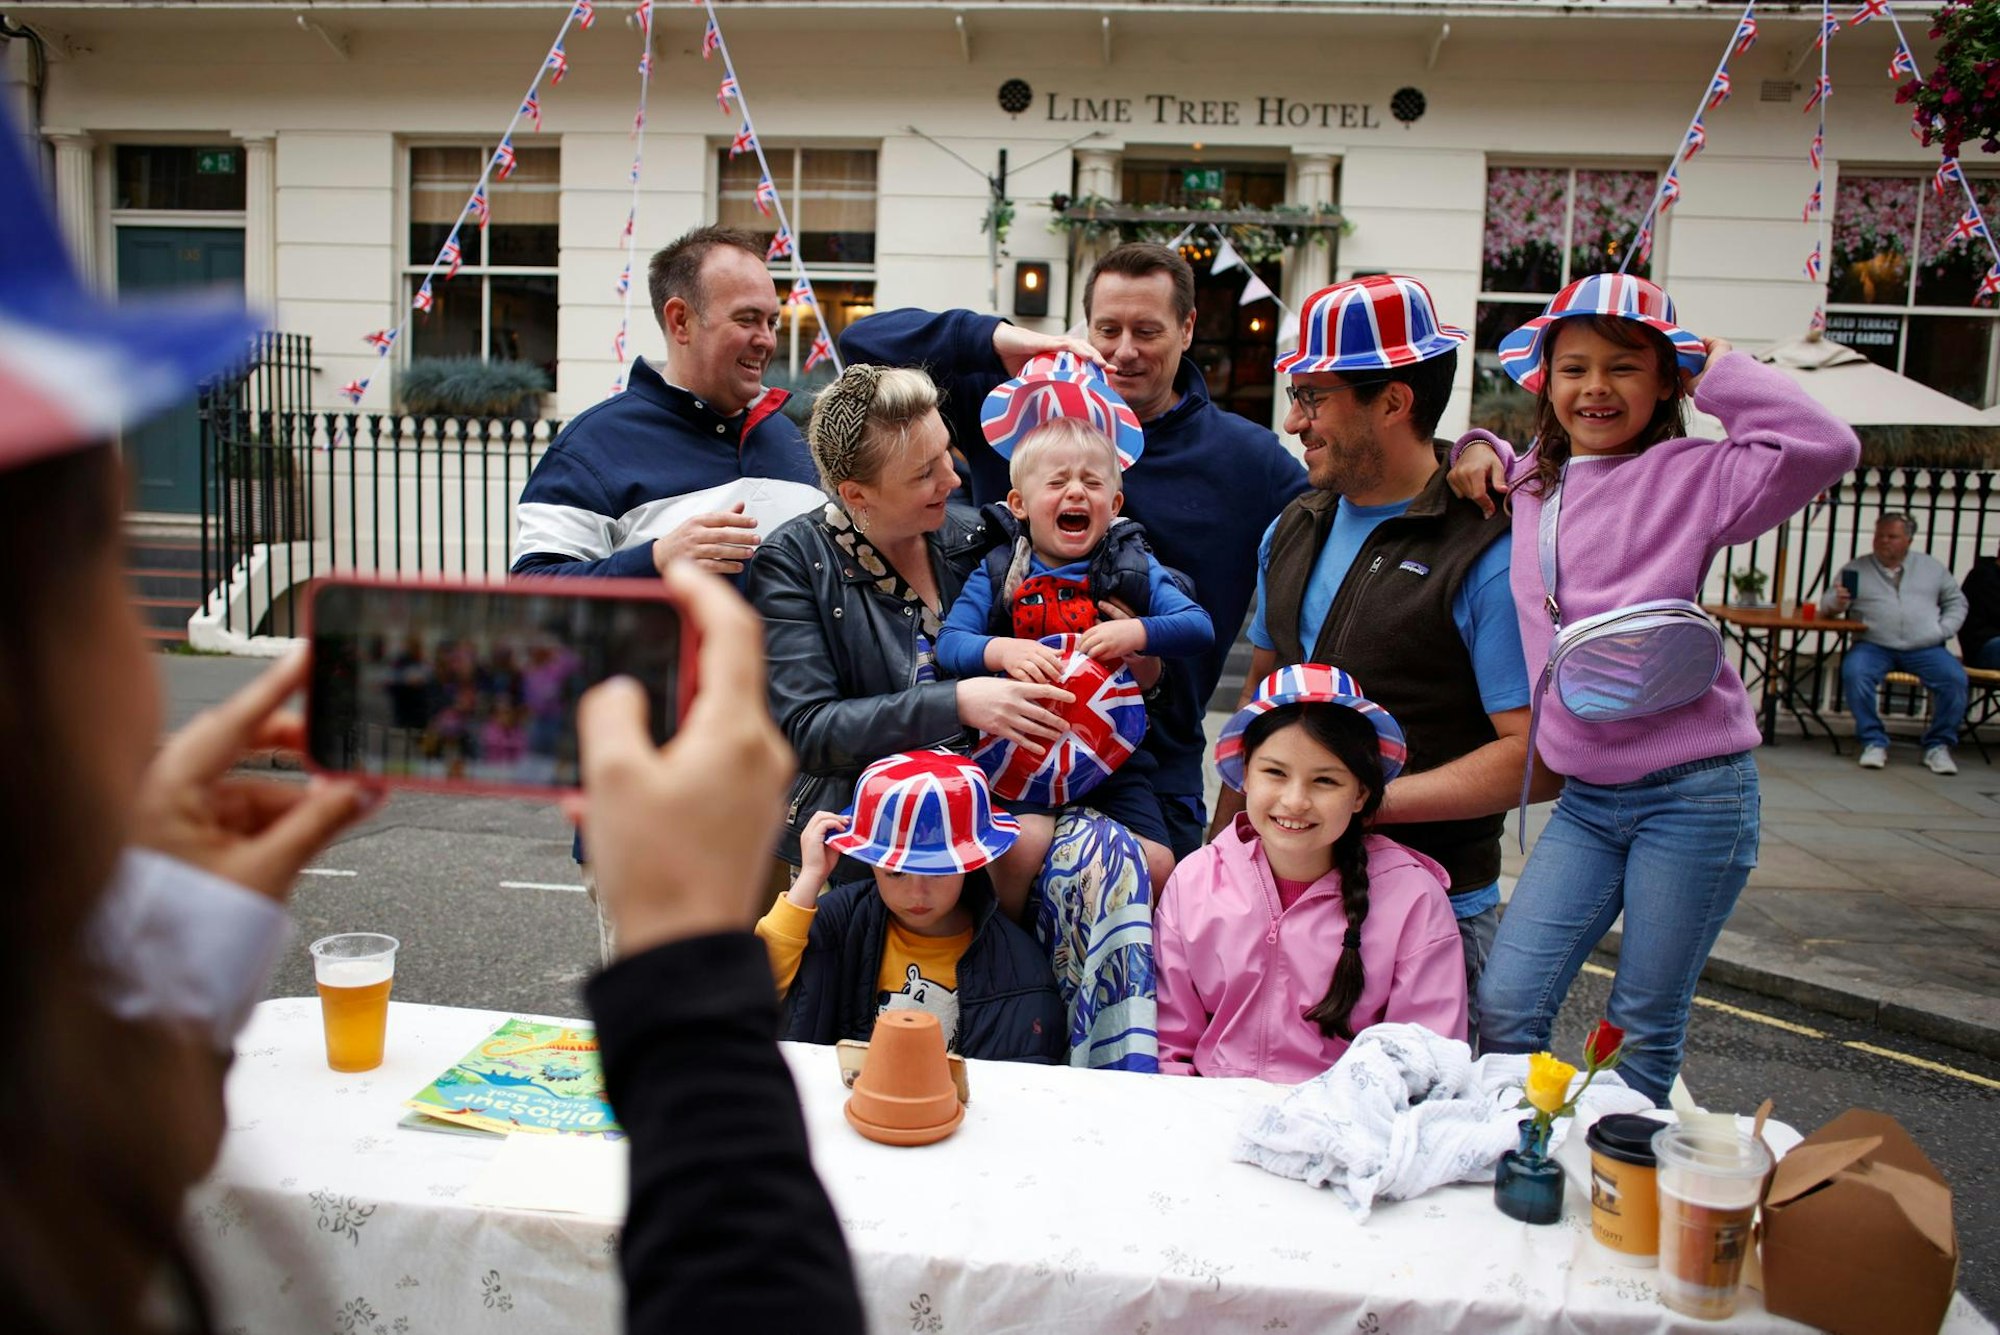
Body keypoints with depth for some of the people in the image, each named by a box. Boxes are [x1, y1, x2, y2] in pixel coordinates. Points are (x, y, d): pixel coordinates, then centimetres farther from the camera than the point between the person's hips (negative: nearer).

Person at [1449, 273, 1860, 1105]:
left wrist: (1719, 372, -9)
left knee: (1644, 1027, 7)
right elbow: (1486, 469, 33)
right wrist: (1477, 449, 10)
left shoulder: (1692, 475, -6)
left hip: (1693, 793, -4)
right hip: (1586, 799, 5)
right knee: (1504, 1004, -1)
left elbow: (1823, 447, -22)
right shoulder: (1530, 484, 10)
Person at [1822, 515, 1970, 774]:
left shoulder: (1932, 566, 18)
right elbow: (1829, 603, 6)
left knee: (1955, 679, -25)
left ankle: (1938, 746, -8)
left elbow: (1956, 601, 20)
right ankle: (1874, 743, -20)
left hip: (1925, 648, 1)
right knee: (1854, 673, -33)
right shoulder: (1856, 568, 12)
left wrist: (1944, 629, 1)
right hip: (1873, 646, -1)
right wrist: (1838, 602, -19)